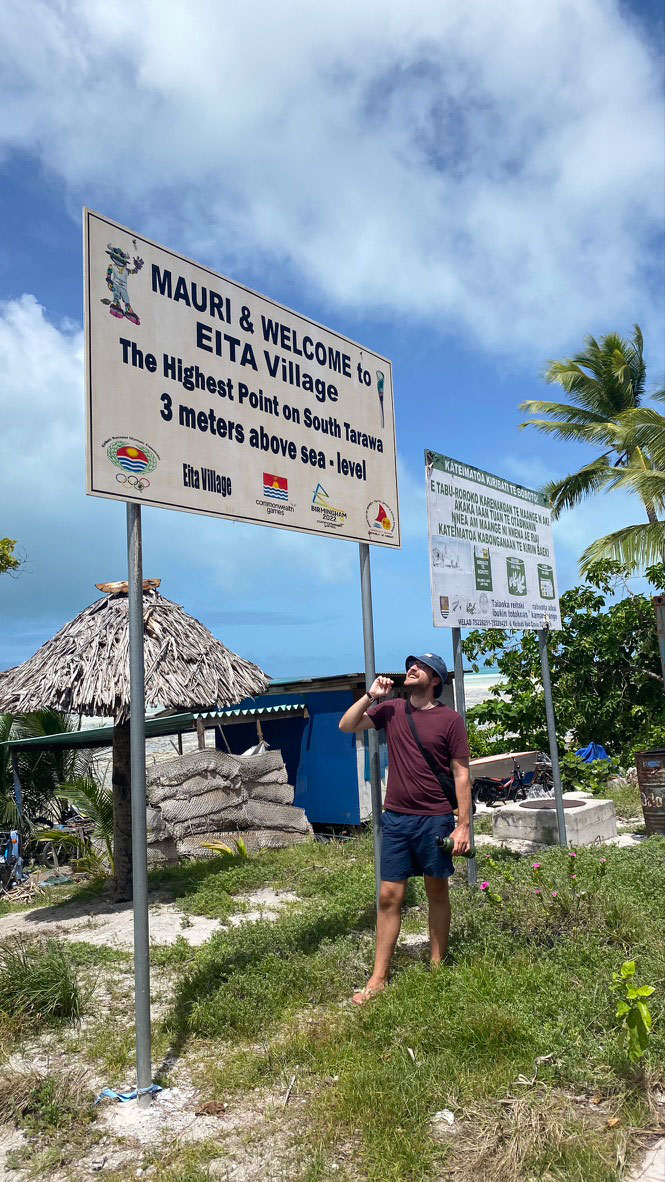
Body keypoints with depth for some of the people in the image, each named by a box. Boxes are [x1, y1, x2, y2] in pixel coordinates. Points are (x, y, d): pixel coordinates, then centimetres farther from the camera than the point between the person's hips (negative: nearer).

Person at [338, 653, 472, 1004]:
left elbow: (461, 774, -6)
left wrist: (464, 825, -10)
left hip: (435, 820, -3)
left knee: (437, 892, 12)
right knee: (389, 896, 5)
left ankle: (437, 966, 28)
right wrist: (371, 695, -7)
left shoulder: (450, 719, -6)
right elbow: (347, 726, 4)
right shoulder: (391, 709, 4)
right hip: (395, 818, 3)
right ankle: (378, 978, 13)